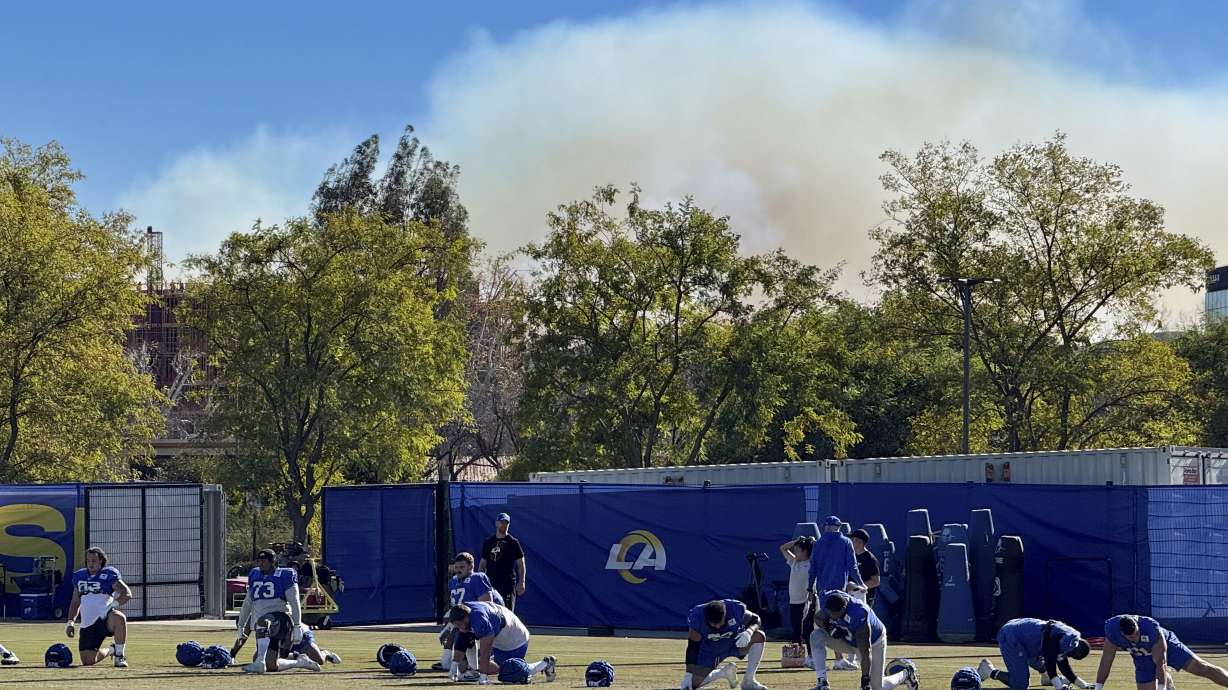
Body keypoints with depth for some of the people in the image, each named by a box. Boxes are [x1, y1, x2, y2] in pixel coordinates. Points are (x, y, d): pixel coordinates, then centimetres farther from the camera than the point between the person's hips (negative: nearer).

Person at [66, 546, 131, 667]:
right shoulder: (79, 576, 15)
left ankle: (119, 655, -22)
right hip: (87, 625, 5)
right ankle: (111, 650, 28)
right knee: (88, 661, -6)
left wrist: (114, 605, -26)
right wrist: (70, 623, 13)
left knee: (119, 618, -40)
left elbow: (127, 594, -10)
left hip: (105, 619, -5)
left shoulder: (109, 574, -1)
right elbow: (75, 603, 23)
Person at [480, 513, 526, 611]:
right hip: (491, 583, 3)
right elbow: (482, 564, 16)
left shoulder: (513, 542, 4)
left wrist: (521, 582, -6)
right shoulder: (488, 542, 12)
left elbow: (520, 563, 3)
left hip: (508, 584, -3)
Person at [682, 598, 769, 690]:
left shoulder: (736, 609, -30)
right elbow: (693, 647, -21)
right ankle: (725, 672, 15)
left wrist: (749, 631, -34)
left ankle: (749, 682, -16)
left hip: (734, 643, 1)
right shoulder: (696, 617, -30)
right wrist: (688, 674, -23)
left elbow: (754, 619, -10)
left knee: (759, 636, -27)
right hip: (709, 651, -1)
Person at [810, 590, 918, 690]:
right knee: (816, 636, -20)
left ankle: (905, 674, 29)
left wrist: (865, 679, -35)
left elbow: (865, 653, -37)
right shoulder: (827, 598, -28)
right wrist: (830, 628, -29)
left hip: (873, 642, -5)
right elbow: (818, 618, -7)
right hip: (848, 640, 5)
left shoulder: (859, 615, -43)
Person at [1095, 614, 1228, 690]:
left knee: (1203, 669, -12)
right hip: (1143, 659, 4)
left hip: (1166, 646, -4)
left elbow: (1161, 663, -35)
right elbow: (1105, 663, -19)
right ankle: (1166, 679, 30)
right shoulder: (1112, 632, -29)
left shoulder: (1152, 628, -39)